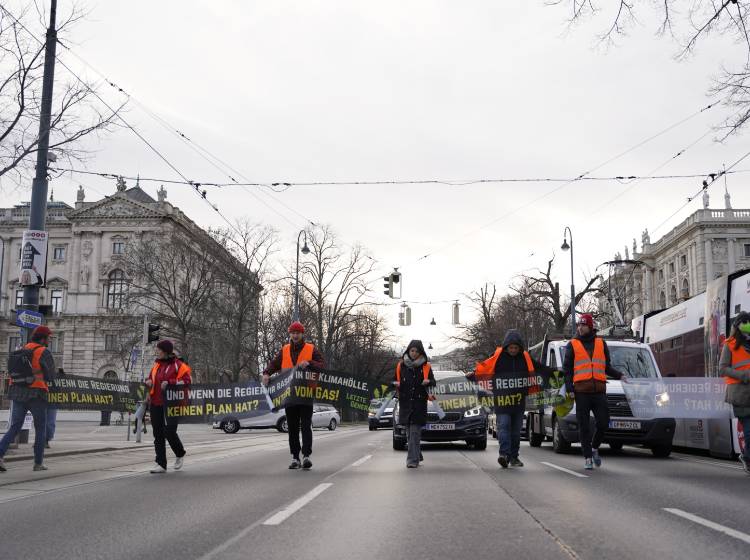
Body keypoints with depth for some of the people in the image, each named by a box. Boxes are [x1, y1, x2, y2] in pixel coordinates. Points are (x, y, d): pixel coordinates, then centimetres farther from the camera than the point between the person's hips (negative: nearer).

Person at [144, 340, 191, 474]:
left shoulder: (178, 365, -6)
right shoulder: (157, 364, 15)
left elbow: (187, 381, -14)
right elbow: (151, 377, 26)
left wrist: (169, 383, -22)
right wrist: (148, 381, 2)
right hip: (156, 404, 7)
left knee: (169, 430, -14)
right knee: (158, 434, 5)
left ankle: (180, 454, 14)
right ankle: (161, 464, 11)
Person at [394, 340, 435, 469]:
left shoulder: (425, 366, 2)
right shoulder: (401, 365, 8)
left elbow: (433, 382, 4)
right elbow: (396, 381, 17)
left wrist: (428, 382, -17)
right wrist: (396, 384, -6)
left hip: (419, 403, -3)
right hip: (405, 402, 3)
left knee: (415, 432, -10)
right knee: (409, 432, 9)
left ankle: (412, 459, -11)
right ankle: (417, 456, 24)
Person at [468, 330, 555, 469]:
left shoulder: (525, 358, 7)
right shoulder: (498, 357, -3)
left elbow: (539, 368, 18)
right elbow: (483, 367, -5)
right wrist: (473, 375, -18)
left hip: (519, 400, 4)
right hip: (502, 400, -4)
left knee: (516, 429, 9)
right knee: (503, 426, -13)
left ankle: (514, 456, 16)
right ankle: (504, 454, -19)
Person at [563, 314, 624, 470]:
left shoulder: (601, 343, 15)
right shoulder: (572, 345, 9)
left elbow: (606, 367, 20)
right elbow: (567, 369, 7)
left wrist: (619, 375, 3)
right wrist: (569, 388, -4)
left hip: (599, 391, 2)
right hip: (581, 391, -2)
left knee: (603, 423, -2)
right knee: (584, 426, 0)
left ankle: (594, 448, 23)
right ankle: (587, 458, 7)